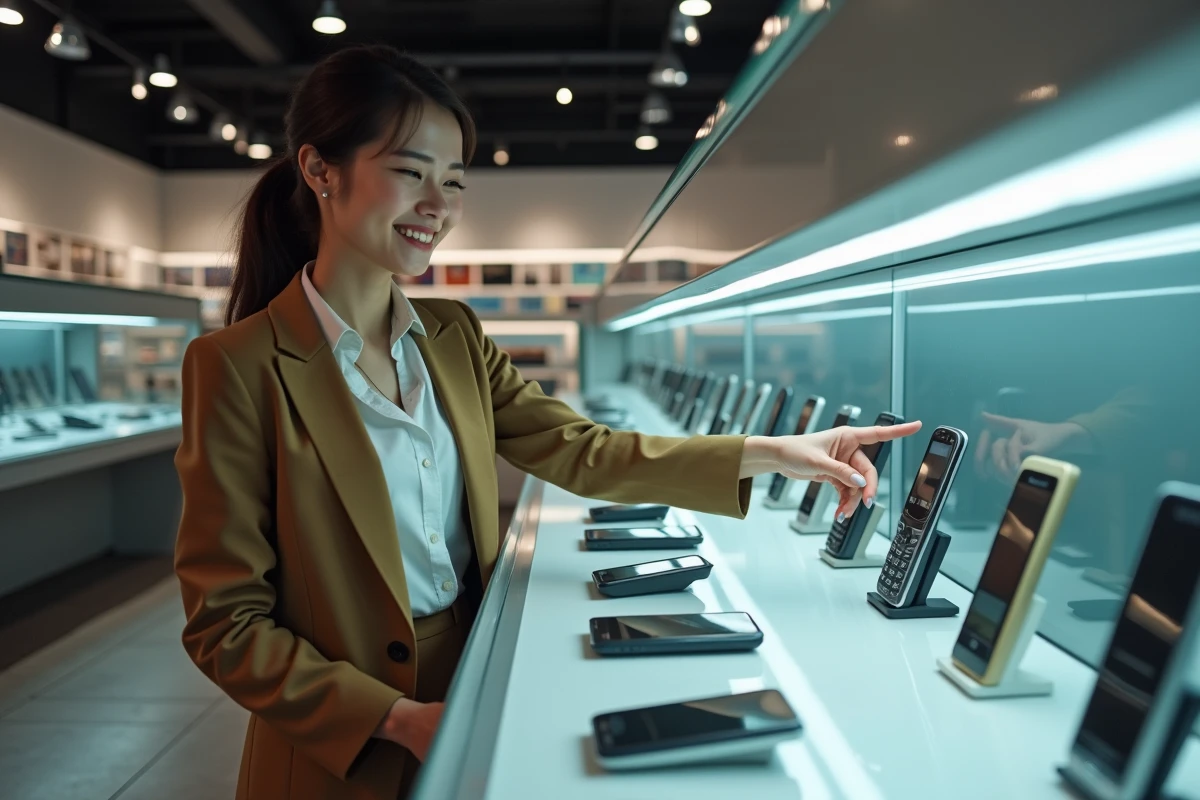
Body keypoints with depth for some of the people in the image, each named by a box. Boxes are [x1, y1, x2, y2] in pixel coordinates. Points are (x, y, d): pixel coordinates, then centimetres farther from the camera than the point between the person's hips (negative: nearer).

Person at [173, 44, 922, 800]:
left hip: (475, 691, 6)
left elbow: (581, 452, -4)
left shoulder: (455, 339, 1)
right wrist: (400, 717, -21)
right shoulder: (241, 367, -17)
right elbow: (225, 624, -15)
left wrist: (774, 453, -11)